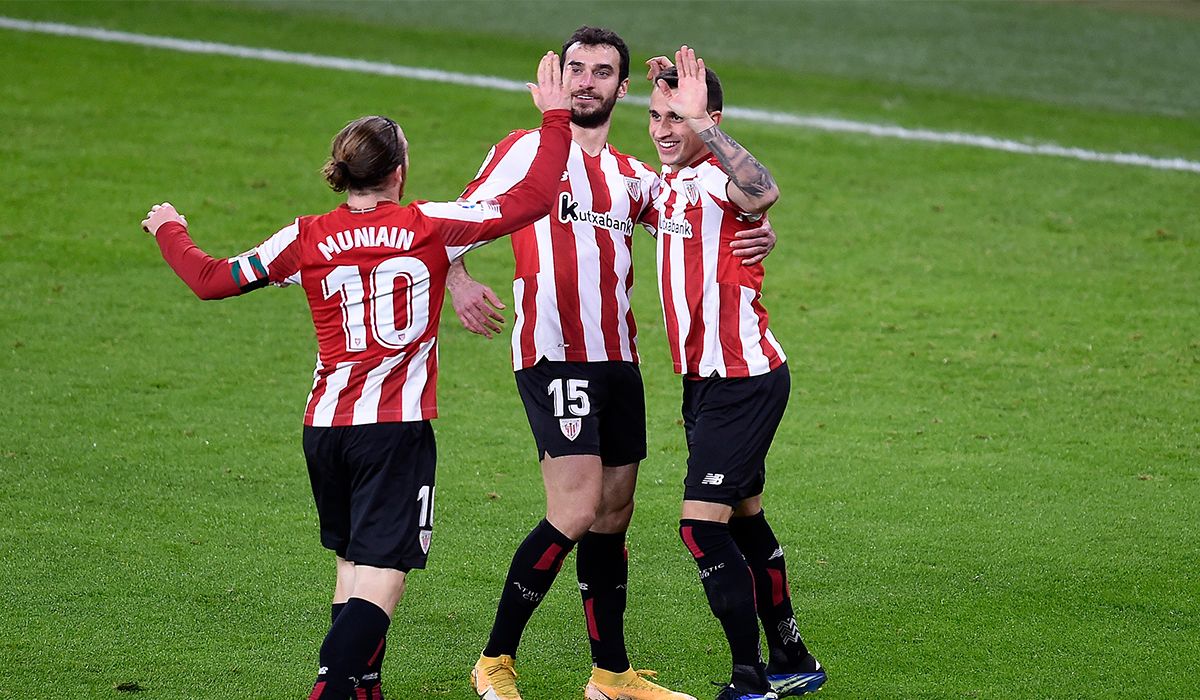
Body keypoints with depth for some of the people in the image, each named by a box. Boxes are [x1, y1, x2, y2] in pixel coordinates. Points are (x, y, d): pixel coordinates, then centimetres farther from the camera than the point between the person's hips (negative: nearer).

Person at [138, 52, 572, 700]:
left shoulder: (307, 239, 2)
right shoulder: (429, 227, -5)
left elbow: (212, 280, 8)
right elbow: (529, 201, -4)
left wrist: (169, 231, 27)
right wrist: (556, 120, 7)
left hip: (324, 427, 4)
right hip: (397, 427, -4)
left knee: (352, 562, 20)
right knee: (382, 572, -8)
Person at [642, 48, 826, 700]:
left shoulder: (719, 180, -17)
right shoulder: (668, 184, 11)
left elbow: (761, 191, -43)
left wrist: (699, 119, -48)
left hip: (744, 380, -10)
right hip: (706, 378, 10)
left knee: (702, 524, -14)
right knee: (744, 519, 18)